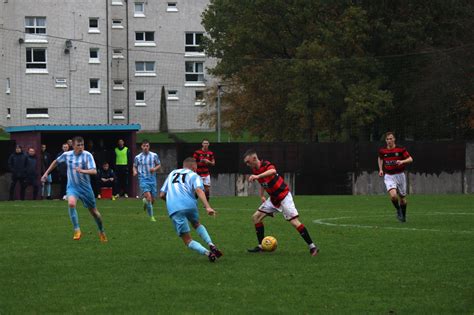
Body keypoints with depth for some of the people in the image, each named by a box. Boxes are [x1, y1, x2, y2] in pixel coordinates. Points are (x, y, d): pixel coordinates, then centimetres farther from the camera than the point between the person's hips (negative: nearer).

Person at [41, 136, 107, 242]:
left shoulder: (87, 155, -14)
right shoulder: (67, 155, -4)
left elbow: (94, 171, -25)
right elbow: (56, 162, 16)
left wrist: (82, 171, -42)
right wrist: (46, 173, 17)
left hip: (85, 187, -1)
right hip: (72, 187, 1)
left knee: (93, 211, 9)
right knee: (71, 203, -30)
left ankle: (102, 232, 33)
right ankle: (77, 231, -22)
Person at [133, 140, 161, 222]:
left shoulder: (154, 156, 2)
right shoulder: (138, 157, 2)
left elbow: (159, 165, 11)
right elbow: (134, 166, 13)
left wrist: (155, 169, -10)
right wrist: (135, 171, -9)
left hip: (152, 179, 2)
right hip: (143, 179, -2)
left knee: (152, 199, 6)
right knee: (148, 196, -21)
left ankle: (145, 201, 44)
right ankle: (151, 216, -13)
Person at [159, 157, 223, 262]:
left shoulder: (172, 174, 28)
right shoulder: (194, 175, 15)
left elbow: (162, 195, 25)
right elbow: (199, 190, -6)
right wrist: (207, 207, -19)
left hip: (173, 209, 1)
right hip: (190, 205, -1)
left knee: (187, 240, 3)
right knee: (196, 224, 32)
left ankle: (207, 253, -22)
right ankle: (211, 245, 11)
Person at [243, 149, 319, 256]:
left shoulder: (266, 165, -24)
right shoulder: (255, 170, 2)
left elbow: (273, 171, -50)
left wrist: (257, 176, -61)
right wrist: (262, 195, 12)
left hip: (284, 196, -9)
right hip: (273, 198, 9)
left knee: (294, 221, -15)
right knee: (256, 217, 4)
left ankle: (312, 247, -11)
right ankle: (261, 246, 10)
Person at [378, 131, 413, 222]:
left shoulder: (400, 149, -8)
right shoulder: (382, 151, -1)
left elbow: (410, 159, -8)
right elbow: (380, 158, 21)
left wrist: (402, 161, -27)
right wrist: (381, 169, 9)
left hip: (400, 175, 0)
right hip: (388, 176, 0)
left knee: (402, 198, 10)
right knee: (393, 195, -23)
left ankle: (403, 215, 35)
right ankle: (398, 210, 6)